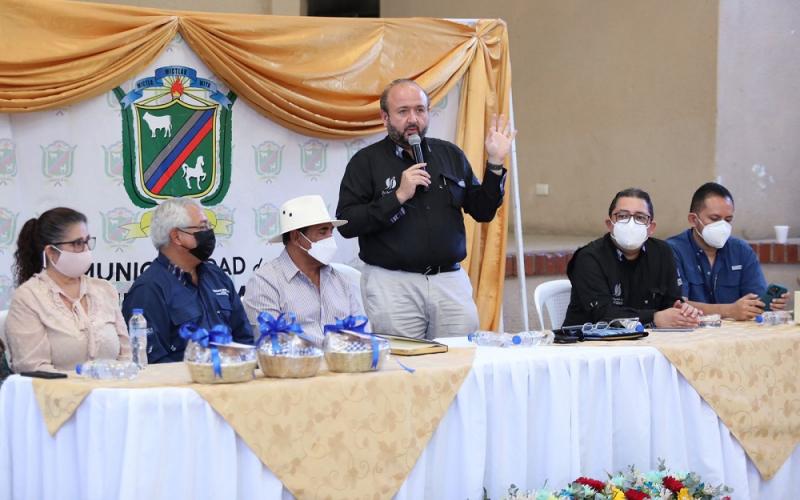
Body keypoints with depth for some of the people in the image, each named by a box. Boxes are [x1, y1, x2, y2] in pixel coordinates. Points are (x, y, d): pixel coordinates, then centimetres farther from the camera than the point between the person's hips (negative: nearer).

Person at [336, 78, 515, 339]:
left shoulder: (451, 155, 13)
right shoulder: (366, 161, 1)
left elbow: (482, 211, 14)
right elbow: (346, 224, -8)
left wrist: (495, 164, 3)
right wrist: (399, 197, -14)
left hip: (451, 281, 4)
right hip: (392, 285, -3)